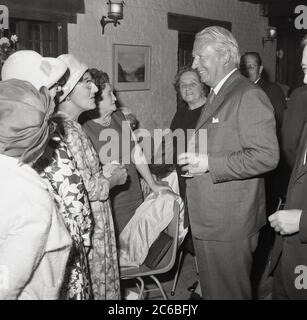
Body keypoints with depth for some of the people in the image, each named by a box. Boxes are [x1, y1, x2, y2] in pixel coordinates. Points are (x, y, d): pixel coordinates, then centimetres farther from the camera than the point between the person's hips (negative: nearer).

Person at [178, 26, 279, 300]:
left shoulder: (249, 96, -14)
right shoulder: (217, 95, 16)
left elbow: (266, 156, -22)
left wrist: (208, 163, -21)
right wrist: (194, 158, 5)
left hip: (229, 224, -9)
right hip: (207, 220, 9)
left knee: (229, 292, 5)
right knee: (211, 289, 20)